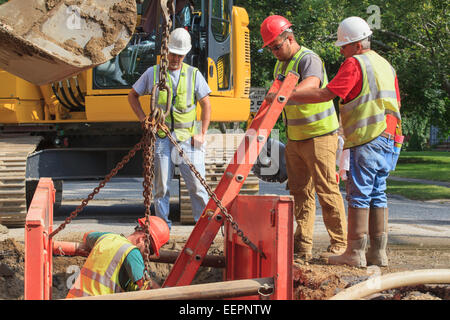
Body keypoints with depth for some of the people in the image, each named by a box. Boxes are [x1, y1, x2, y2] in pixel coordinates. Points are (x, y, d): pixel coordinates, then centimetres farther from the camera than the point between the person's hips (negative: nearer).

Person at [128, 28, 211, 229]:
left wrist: (202, 134, 1)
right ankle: (162, 224, 10)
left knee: (196, 182, -5)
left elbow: (206, 105, 9)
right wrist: (143, 120, 6)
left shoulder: (194, 74, 5)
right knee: (161, 184, 2)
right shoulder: (153, 73, 6)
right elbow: (133, 95, 17)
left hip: (187, 137, 0)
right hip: (161, 137, 0)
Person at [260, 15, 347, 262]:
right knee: (300, 192, 5)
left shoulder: (309, 59, -13)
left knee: (327, 191, -6)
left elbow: (311, 84, -36)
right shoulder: (280, 65, 15)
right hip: (294, 139, 8)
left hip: (319, 136, -8)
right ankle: (302, 246, 7)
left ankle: (339, 244, 1)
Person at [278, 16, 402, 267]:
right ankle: (378, 252, 10)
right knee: (378, 195, 11)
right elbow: (396, 104, 21)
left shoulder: (354, 64, -8)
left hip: (368, 140, -8)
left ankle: (355, 253, -6)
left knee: (359, 195, -6)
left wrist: (289, 95, -11)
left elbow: (325, 94, -14)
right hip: (390, 141, 8)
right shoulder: (386, 66, 19)